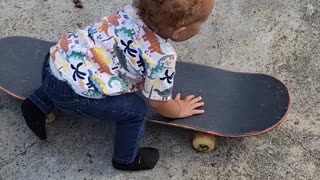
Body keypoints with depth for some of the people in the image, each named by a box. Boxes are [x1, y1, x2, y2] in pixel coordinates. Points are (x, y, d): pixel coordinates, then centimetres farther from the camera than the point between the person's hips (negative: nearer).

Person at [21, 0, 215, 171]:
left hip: (57, 59, 8)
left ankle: (37, 105, 43)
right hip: (70, 93, -7)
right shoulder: (162, 57, -17)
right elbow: (159, 102, -1)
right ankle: (127, 159, 26)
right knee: (136, 111, 6)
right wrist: (180, 110, 20)